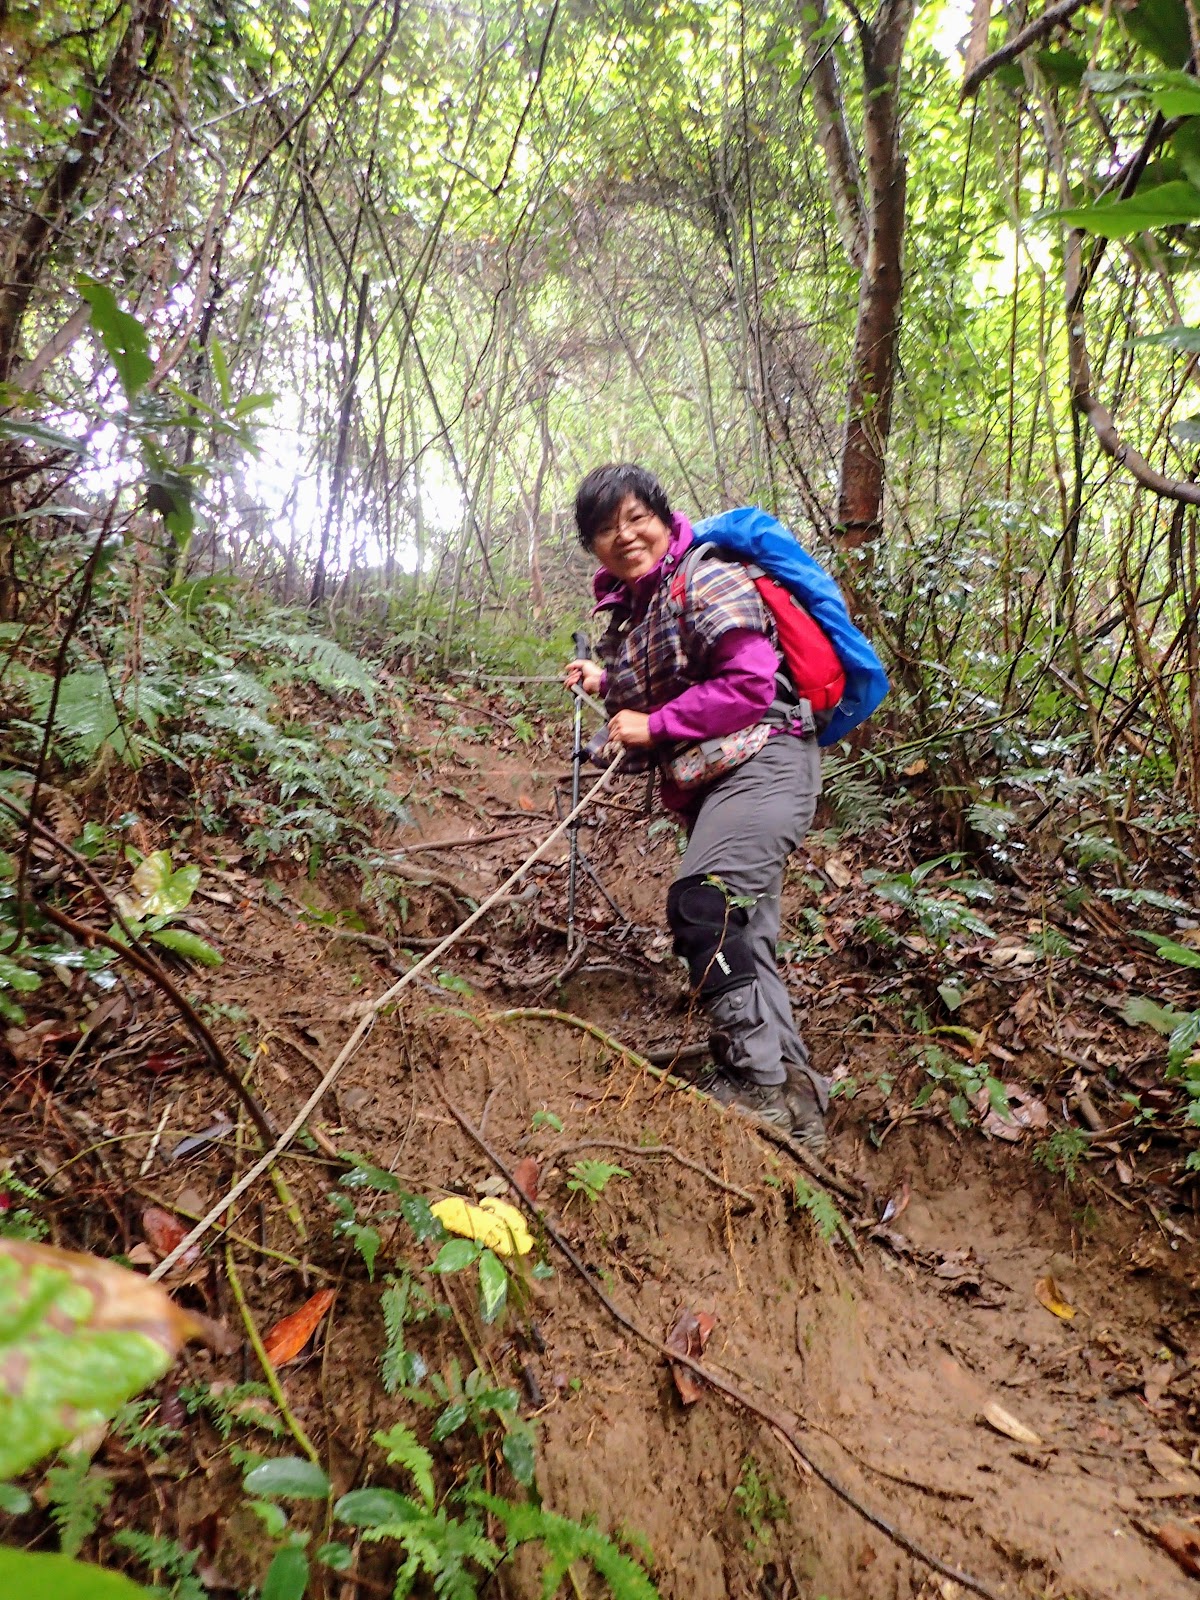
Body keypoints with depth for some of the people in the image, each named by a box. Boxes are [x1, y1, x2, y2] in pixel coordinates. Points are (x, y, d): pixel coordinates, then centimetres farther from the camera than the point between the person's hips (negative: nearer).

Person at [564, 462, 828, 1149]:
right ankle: (793, 1091, 18)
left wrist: (654, 726, -14)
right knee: (740, 942, 9)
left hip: (761, 761, -10)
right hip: (705, 783, 10)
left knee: (702, 904, -27)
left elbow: (749, 684, -19)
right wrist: (606, 684, 13)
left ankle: (763, 1082, -20)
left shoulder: (706, 579, -8)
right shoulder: (628, 609, 17)